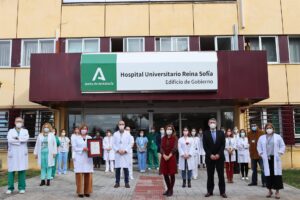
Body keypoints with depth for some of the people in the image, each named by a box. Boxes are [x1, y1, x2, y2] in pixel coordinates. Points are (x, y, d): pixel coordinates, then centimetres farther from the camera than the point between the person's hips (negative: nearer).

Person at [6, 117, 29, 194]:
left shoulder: (25, 131, 14)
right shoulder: (11, 131, 11)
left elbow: (26, 138, -8)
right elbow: (9, 140, -9)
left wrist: (17, 138, -12)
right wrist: (21, 140, -10)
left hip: (22, 154, 0)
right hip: (12, 153, 0)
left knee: (22, 170, -1)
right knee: (11, 170, -2)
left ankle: (21, 188, 5)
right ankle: (10, 188, 7)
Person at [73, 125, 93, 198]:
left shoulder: (90, 138, 14)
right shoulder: (76, 138, 9)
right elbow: (74, 148, -1)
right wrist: (82, 149, -14)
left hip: (88, 159, 2)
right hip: (79, 159, -2)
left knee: (88, 175, -2)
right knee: (80, 175, -5)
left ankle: (87, 191, 7)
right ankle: (80, 191, 3)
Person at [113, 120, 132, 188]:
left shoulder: (128, 134, 5)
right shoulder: (115, 134, 7)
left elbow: (130, 144, 2)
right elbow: (113, 144, 5)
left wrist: (125, 150, -9)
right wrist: (118, 150, -10)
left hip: (125, 154, -1)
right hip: (117, 154, 1)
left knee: (126, 168, -1)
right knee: (117, 168, 2)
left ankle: (127, 183, 7)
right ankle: (117, 182, 11)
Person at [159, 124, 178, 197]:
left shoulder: (175, 138, -1)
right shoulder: (163, 138, 10)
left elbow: (175, 148, -10)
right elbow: (161, 148, 2)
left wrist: (169, 156, -18)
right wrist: (164, 155, -15)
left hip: (172, 158, -4)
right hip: (164, 158, 4)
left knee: (172, 174, 0)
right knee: (165, 174, 8)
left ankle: (171, 190, 12)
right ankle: (168, 189, 24)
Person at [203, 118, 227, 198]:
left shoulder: (221, 133, 7)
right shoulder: (205, 133, 4)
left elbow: (223, 145, 0)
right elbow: (205, 146, -2)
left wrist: (218, 154, -12)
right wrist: (210, 155, -13)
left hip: (219, 157, 1)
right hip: (209, 157, 0)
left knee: (221, 175, 3)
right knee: (210, 175, 4)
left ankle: (222, 192, 10)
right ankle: (210, 191, 12)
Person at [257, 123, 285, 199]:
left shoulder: (278, 137, 5)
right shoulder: (262, 138, 8)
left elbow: (283, 146, 6)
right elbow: (259, 147, 14)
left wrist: (279, 153, -4)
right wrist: (262, 154, 3)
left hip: (275, 158, -1)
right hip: (266, 159, 1)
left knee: (277, 174, -3)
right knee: (268, 174, 3)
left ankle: (277, 192, 5)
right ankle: (270, 191, 16)